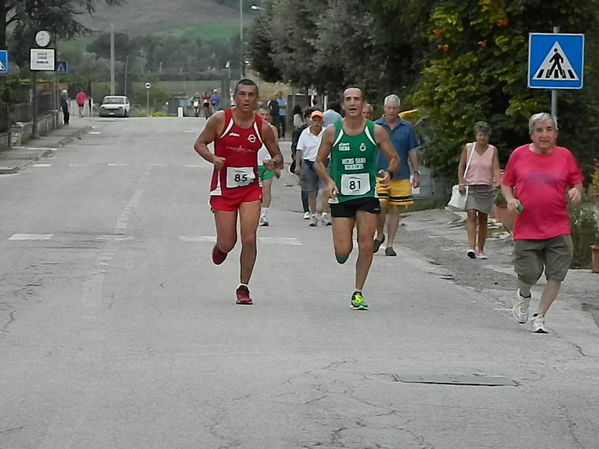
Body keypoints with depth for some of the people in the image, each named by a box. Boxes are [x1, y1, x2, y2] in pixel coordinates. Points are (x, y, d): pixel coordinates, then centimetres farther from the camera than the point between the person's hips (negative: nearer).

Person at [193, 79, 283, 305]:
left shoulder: (263, 127, -1)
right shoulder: (220, 119, -8)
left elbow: (277, 157, 9)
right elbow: (199, 144, 0)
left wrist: (274, 163, -15)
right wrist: (213, 158, -19)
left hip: (250, 188, 1)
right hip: (223, 188, -1)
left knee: (249, 239, -11)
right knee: (227, 243, 1)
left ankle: (243, 287, 5)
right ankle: (220, 248, 41)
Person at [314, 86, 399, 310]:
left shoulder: (376, 131, -1)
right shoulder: (332, 132, -2)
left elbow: (394, 158, 8)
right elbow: (319, 161, 8)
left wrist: (389, 172, -14)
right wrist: (328, 182, -10)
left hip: (368, 195, 0)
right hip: (341, 196, 0)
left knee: (366, 245, -7)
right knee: (342, 251, -7)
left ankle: (358, 293, 8)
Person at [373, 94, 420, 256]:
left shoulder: (406, 128, 8)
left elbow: (412, 152, 12)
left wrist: (416, 173, 8)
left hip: (400, 175, 1)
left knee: (394, 209, 4)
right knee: (379, 207, -12)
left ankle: (390, 245, 10)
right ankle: (379, 235, 14)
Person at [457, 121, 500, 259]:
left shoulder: (492, 150, 3)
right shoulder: (468, 148, 2)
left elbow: (496, 169, -4)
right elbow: (461, 167, 6)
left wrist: (497, 181, -23)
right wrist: (461, 183, -4)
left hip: (486, 188, 2)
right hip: (470, 186, -2)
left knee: (483, 218, 6)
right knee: (472, 215, -17)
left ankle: (480, 249, 14)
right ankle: (471, 247, -26)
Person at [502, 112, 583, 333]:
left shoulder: (564, 155, 6)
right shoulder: (519, 154, 4)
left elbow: (577, 183, 14)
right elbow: (506, 184, 12)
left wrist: (576, 191, -8)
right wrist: (510, 199, -7)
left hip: (558, 229, 1)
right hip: (526, 229, -1)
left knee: (556, 277, -4)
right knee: (528, 276, -2)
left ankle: (539, 317, 14)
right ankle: (523, 296, 35)